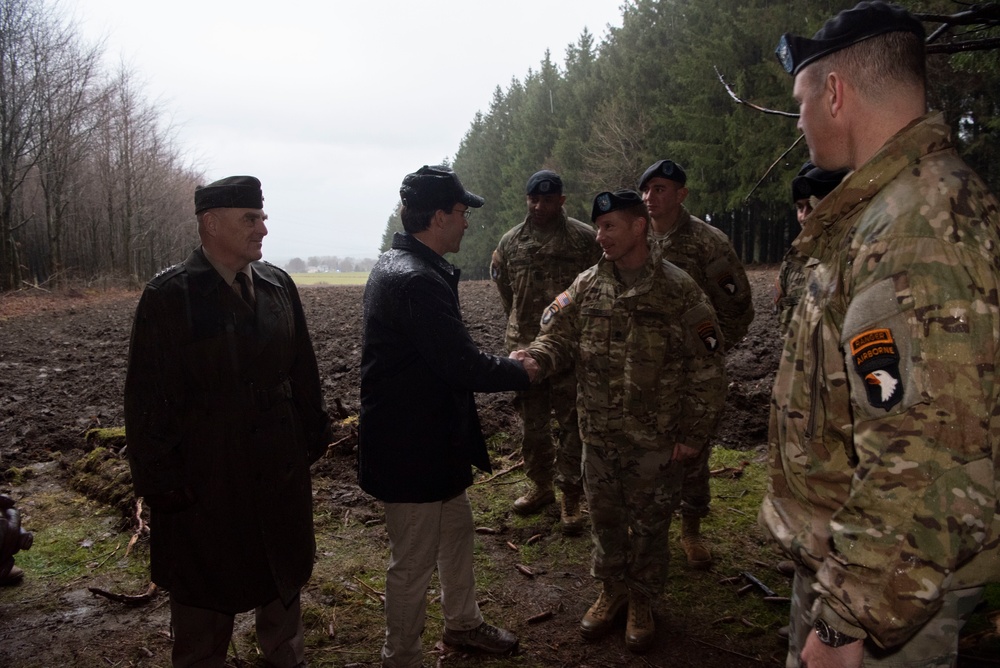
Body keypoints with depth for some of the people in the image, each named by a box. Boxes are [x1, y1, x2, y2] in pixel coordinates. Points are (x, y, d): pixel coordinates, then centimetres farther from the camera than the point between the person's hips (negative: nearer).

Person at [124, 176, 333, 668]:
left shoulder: (278, 285, 0)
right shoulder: (168, 295, -13)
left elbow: (302, 368, 6)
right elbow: (147, 398, -12)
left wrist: (313, 433, 6)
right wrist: (159, 479, -12)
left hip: (281, 469, 5)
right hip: (204, 477, -4)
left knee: (283, 573, 23)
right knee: (205, 592, 15)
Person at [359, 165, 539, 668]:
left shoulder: (396, 266, 7)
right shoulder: (418, 281, -27)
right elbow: (462, 365, -27)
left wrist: (503, 365, 7)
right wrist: (521, 372, -9)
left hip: (430, 440, 11)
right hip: (411, 450, -11)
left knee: (456, 530, 26)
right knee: (414, 562, 8)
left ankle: (463, 624, 46)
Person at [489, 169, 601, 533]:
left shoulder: (586, 239, -6)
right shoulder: (510, 242, 5)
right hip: (524, 346, 4)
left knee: (571, 424, 3)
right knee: (531, 424, 14)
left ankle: (571, 498, 14)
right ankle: (541, 486, 32)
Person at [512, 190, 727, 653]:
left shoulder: (677, 290, -10)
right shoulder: (586, 286, 2)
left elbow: (706, 367, -8)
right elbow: (558, 336, 1)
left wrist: (694, 433, -9)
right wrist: (534, 359, -22)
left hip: (655, 440, -3)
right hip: (598, 435, 4)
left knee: (649, 525, 12)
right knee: (604, 518, 17)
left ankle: (642, 602, 33)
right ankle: (612, 590, 39)